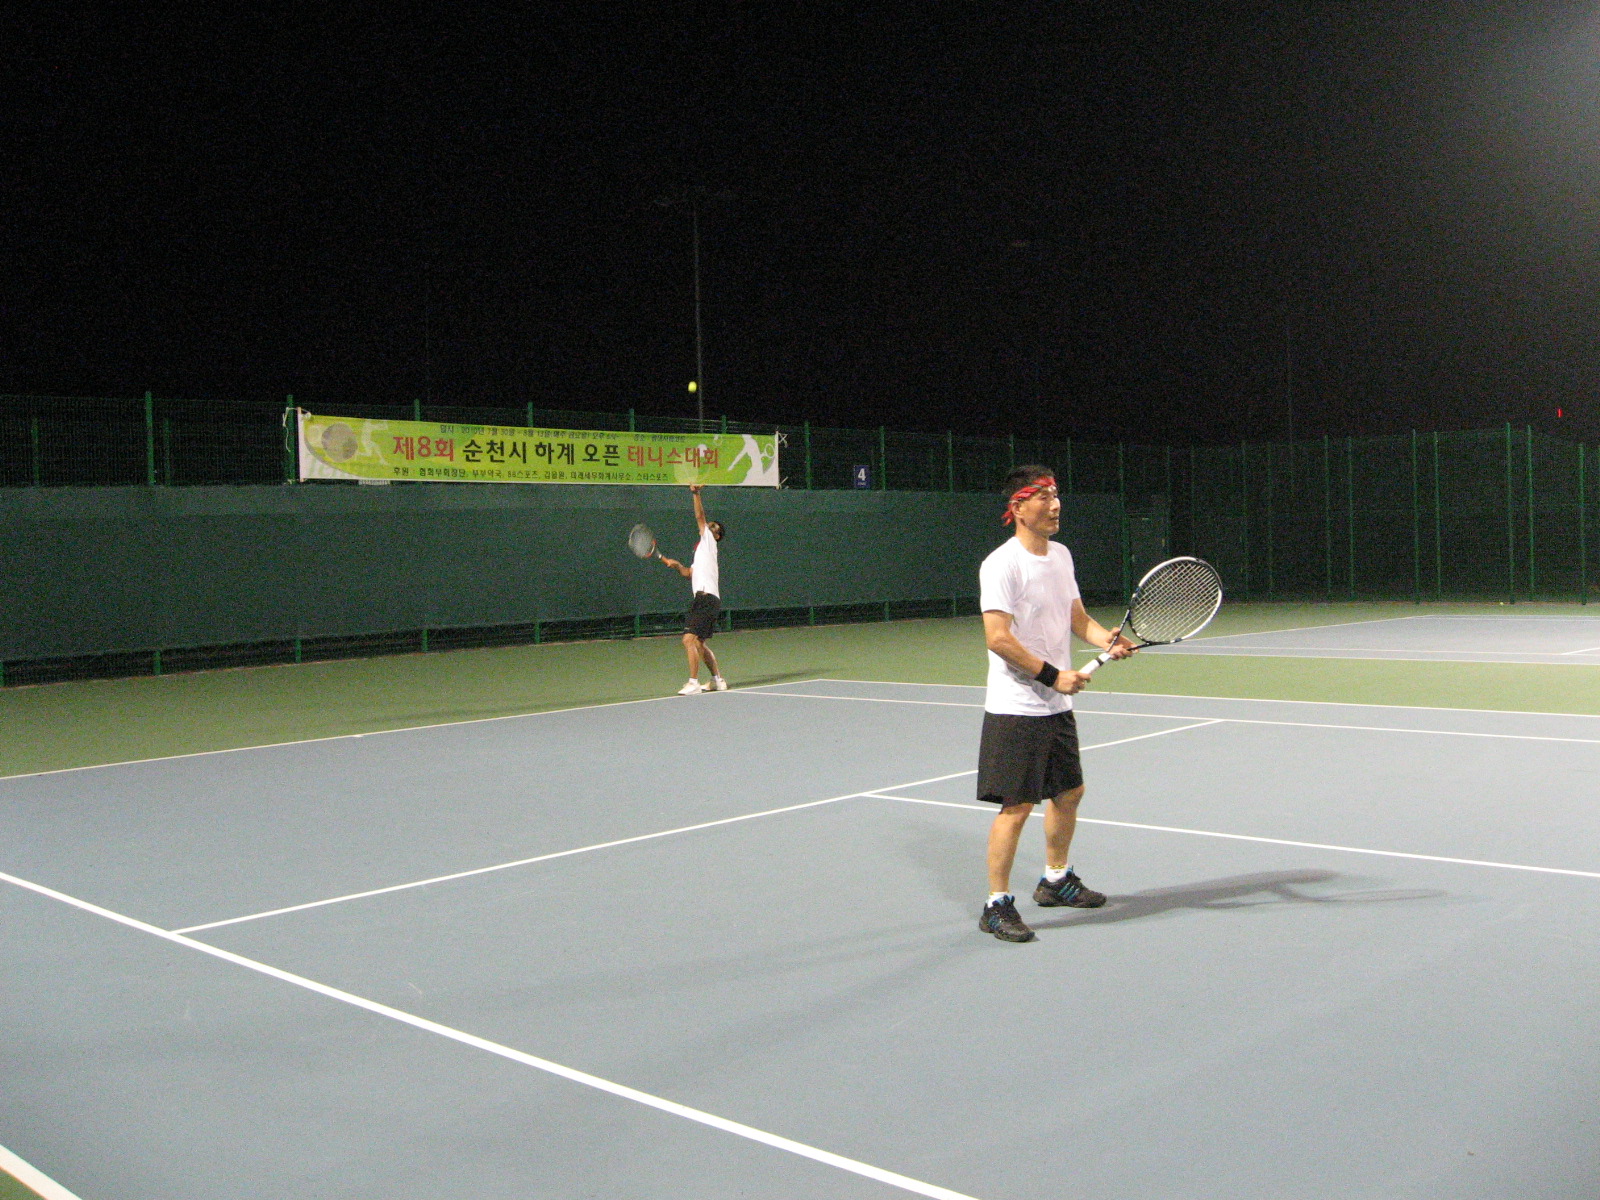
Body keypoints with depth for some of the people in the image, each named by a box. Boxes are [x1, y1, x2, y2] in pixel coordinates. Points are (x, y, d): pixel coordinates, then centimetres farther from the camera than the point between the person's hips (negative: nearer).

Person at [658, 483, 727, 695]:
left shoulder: (709, 542, 5)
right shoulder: (702, 550, 29)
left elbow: (700, 516, -6)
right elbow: (688, 573, 23)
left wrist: (696, 495, -13)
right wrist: (675, 564, 8)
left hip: (707, 597, -10)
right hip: (705, 600, 10)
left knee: (689, 639, -17)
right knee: (700, 644, 16)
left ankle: (693, 683, -20)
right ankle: (717, 680, 23)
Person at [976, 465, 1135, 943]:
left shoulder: (1061, 554, 10)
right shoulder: (1002, 564, -17)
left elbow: (1076, 616, 15)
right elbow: (998, 638, -22)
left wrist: (1106, 639, -6)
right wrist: (1052, 675, -22)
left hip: (1057, 705, 9)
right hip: (1016, 709, -9)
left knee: (1068, 792, 19)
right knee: (1016, 805, -7)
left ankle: (1055, 880, 38)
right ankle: (997, 905, 4)